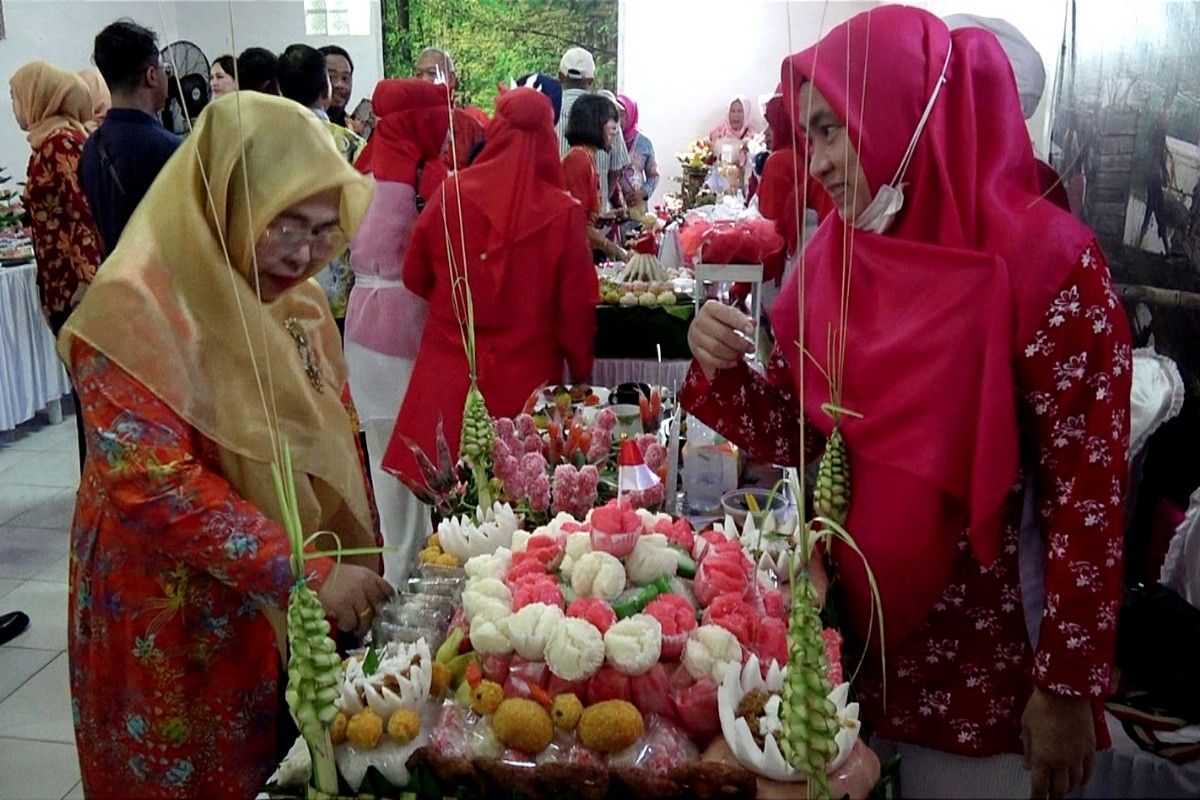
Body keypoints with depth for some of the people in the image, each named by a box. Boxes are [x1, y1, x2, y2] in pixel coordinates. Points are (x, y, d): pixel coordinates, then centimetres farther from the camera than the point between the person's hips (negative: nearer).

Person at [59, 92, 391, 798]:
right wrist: (305, 572, -31)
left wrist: (355, 579, 2)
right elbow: (156, 483, -27)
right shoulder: (136, 308, -19)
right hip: (176, 628, -6)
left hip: (292, 619, 7)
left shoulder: (300, 302, 4)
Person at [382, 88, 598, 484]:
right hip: (526, 380, -1)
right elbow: (577, 306, -6)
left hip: (448, 375, 2)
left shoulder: (451, 193, -6)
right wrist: (580, 371, 10)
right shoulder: (563, 213, -11)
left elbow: (415, 277, 6)